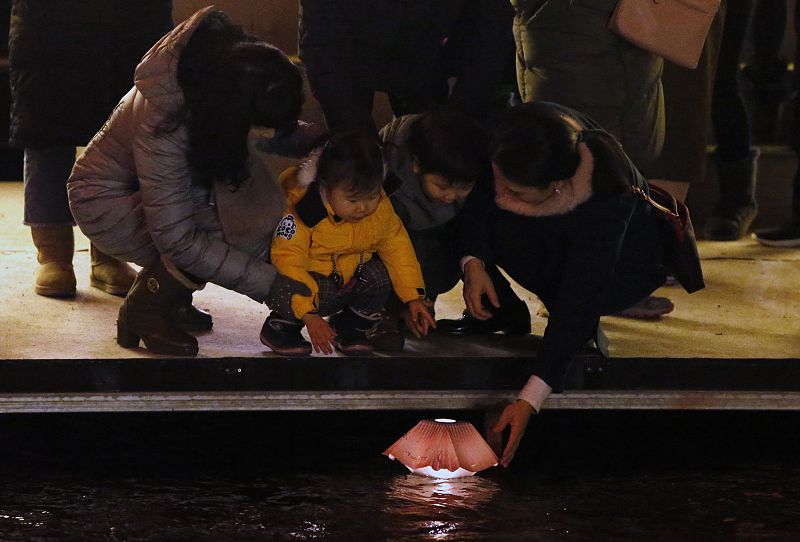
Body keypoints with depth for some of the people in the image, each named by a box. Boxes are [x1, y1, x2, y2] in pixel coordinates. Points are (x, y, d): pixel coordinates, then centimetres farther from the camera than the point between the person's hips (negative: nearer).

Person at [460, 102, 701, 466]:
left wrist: (529, 401, -44)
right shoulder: (511, 141, -32)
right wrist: (473, 261, -30)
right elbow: (479, 195, -11)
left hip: (622, 267, -5)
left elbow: (578, 303, -41)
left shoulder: (606, 200, -43)